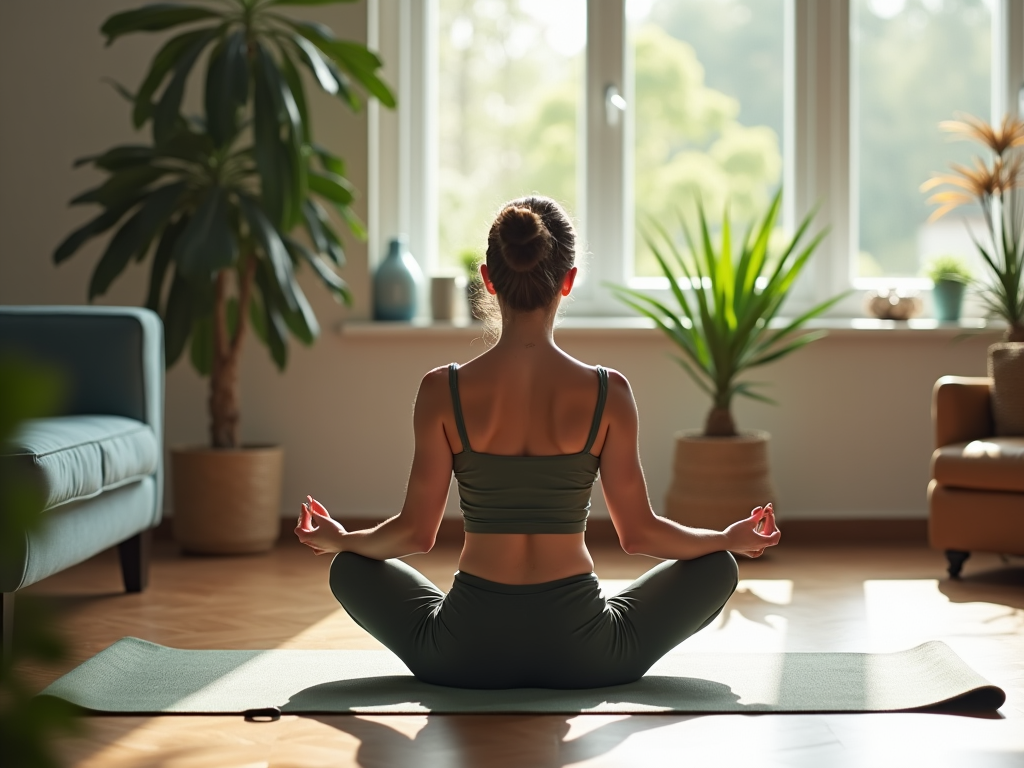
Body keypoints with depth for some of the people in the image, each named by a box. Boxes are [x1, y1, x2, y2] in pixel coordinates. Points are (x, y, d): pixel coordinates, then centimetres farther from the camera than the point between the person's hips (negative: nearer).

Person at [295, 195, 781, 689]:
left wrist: (337, 539, 18)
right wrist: (733, 539, 15)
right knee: (716, 567, 23)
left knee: (350, 568, 28)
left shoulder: (443, 392, -9)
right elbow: (638, 533, -3)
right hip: (582, 653, 0)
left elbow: (416, 532, -3)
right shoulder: (607, 393, -10)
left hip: (467, 655, 0)